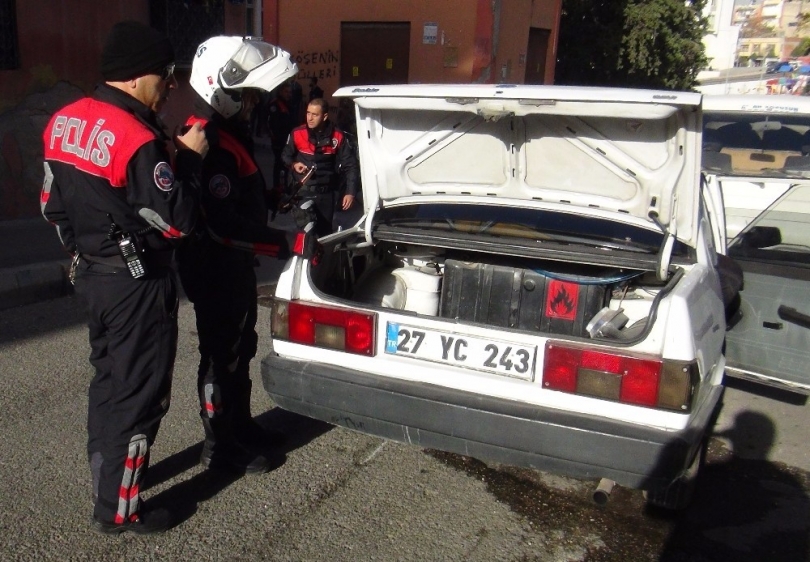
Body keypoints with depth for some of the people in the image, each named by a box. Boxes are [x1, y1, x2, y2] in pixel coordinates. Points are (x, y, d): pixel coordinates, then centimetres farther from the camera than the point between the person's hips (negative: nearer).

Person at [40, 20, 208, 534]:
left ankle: (107, 474, 39)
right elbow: (176, 221, -20)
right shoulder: (138, 139, -23)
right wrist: (189, 158, -10)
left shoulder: (64, 122, 5)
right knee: (138, 394, 4)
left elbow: (53, 205, 12)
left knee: (109, 379, 23)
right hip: (138, 282, -9)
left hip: (93, 273, 9)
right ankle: (119, 509, 16)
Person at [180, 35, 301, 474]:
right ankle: (220, 447, 19)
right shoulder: (209, 146, -24)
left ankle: (240, 426, 37)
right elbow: (223, 225, -31)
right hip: (215, 270, -10)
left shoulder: (228, 132, 9)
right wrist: (281, 243, -28)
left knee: (241, 348, 20)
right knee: (222, 356, 3)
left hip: (234, 264, 10)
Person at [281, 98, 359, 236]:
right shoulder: (297, 133, -8)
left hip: (326, 193, 2)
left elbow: (350, 165, -3)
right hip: (303, 191, -1)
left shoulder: (338, 136, -7)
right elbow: (285, 156, 10)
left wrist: (350, 192, -10)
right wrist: (294, 164, -12)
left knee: (325, 231, 14)